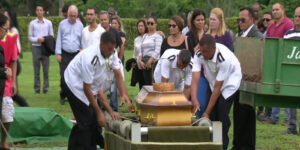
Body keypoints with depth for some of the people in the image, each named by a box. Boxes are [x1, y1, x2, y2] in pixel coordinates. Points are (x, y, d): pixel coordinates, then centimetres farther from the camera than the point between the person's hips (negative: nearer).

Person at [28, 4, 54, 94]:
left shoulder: (48, 23, 6)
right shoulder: (32, 23, 5)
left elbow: (51, 35, 9)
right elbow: (30, 37, 5)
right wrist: (37, 39, -13)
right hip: (36, 47, 0)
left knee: (46, 69, -1)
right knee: (36, 70, 1)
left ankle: (46, 87, 4)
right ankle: (37, 88, 5)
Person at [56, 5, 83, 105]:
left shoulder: (80, 25, 7)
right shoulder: (62, 24, 3)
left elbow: (82, 40, 9)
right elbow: (59, 39, 4)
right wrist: (58, 53, -1)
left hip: (76, 54, 1)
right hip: (64, 54, -1)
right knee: (64, 76, -5)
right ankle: (63, 96, 7)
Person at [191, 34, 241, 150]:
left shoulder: (224, 58, -37)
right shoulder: (199, 55, -23)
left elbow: (217, 88, -33)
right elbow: (195, 78, -30)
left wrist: (207, 112, -31)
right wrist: (194, 99, -47)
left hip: (230, 81, -5)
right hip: (213, 81, 5)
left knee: (222, 115, -15)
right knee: (211, 115, -3)